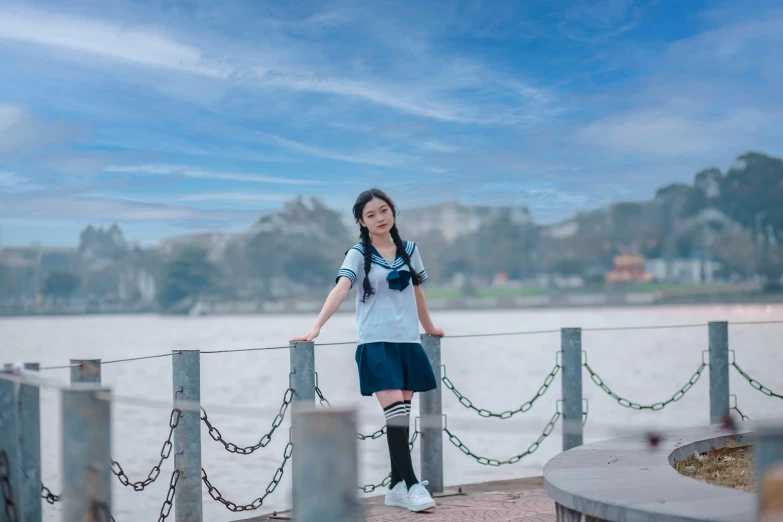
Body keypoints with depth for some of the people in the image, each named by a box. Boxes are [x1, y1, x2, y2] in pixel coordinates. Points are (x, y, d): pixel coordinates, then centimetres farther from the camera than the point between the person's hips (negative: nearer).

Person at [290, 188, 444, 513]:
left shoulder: (409, 250, 10)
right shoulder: (358, 254, -2)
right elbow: (341, 288, -18)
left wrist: (429, 327, 34)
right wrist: (316, 328, -31)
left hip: (408, 342, 4)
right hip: (376, 343, -4)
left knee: (401, 415, 7)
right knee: (395, 412, -14)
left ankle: (397, 487, 14)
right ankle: (412, 484, -11)